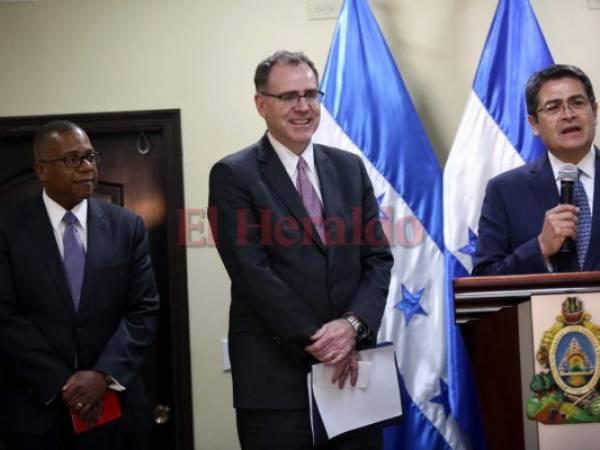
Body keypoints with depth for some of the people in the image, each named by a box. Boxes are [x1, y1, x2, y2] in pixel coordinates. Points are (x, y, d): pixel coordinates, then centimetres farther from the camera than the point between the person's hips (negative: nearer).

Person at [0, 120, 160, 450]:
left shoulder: (127, 226, 5)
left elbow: (144, 309, 0)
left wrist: (104, 374, -13)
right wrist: (61, 384, -14)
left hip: (110, 403, 2)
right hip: (34, 408, -1)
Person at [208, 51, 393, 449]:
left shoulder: (350, 168, 11)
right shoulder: (234, 175, -3)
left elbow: (378, 258, 6)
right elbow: (252, 271, -10)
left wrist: (353, 325, -10)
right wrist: (316, 341, -13)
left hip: (353, 367, 4)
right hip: (276, 374, -4)